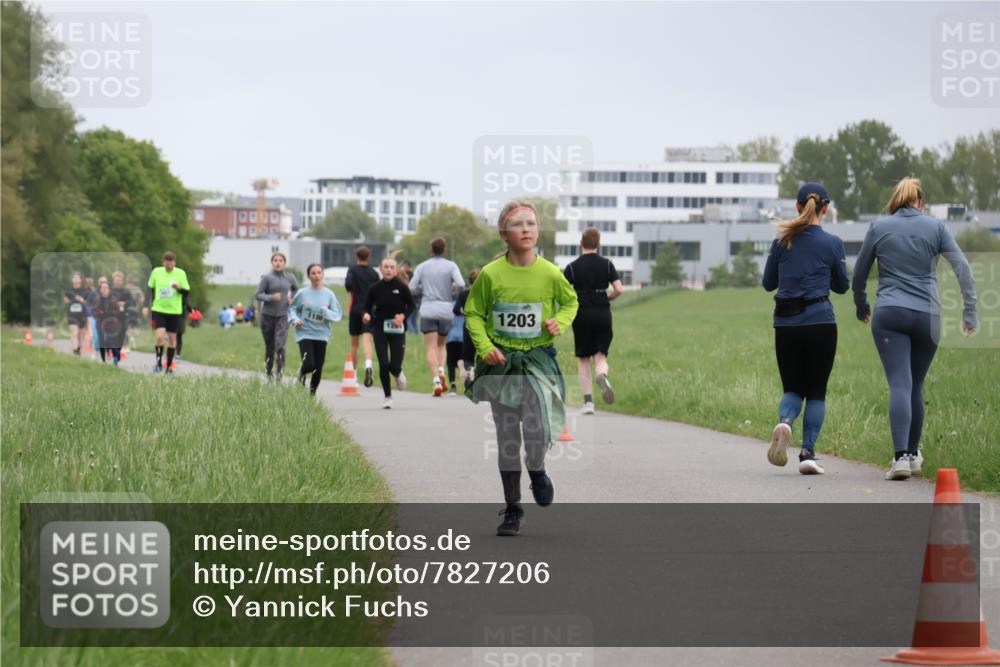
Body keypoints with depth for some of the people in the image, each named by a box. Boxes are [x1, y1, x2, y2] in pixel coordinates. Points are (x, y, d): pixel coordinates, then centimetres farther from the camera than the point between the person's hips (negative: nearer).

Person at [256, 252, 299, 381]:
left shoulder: (290, 277, 5)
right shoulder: (266, 278, -4)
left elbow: (296, 289, 25)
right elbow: (258, 295, -8)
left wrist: (291, 298, 8)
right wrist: (272, 297, -23)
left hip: (283, 316, 1)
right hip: (267, 316, -1)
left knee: (280, 346, -14)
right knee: (269, 347, 8)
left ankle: (279, 376, -16)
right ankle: (269, 374, 24)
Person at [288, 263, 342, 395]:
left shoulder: (329, 295, 1)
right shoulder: (302, 293, -2)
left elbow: (337, 315, 1)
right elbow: (292, 309, 8)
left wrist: (324, 311, -16)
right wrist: (295, 320, -11)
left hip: (321, 335, 2)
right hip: (305, 333, -2)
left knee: (318, 369, 1)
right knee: (309, 365, -17)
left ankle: (312, 394, 22)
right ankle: (302, 373, 19)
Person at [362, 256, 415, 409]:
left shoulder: (402, 287, -5)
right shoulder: (375, 288, -2)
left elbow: (411, 306, 3)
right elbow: (367, 308, 4)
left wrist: (403, 316, -15)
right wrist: (366, 315, -18)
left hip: (397, 330, -1)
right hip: (379, 329, 1)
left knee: (394, 366, -6)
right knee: (383, 365, -6)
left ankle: (398, 374, 34)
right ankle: (387, 397, 11)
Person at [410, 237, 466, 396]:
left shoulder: (422, 267, 5)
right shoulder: (451, 266, 2)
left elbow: (412, 288, 0)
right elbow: (461, 284, -11)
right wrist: (451, 288, 10)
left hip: (428, 310, -1)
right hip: (446, 309, 1)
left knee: (431, 347, -2)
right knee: (441, 344, 18)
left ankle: (436, 379, -19)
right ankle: (441, 370, -7)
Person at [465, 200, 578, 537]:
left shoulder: (550, 273, -7)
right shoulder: (491, 274, -9)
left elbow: (570, 301, 12)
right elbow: (473, 314, 2)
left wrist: (560, 322, -8)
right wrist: (484, 347, -11)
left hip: (538, 358, 0)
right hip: (502, 361, 1)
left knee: (538, 431, -16)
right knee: (506, 439, 7)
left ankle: (537, 470, 21)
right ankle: (512, 509, 20)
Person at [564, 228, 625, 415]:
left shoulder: (572, 267, -3)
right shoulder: (607, 264, 1)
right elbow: (619, 289, -7)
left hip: (582, 315, -1)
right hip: (603, 314, 1)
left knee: (583, 360, 11)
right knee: (600, 356, 8)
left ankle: (588, 401, 3)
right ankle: (602, 375, -29)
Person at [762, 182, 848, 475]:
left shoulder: (782, 241, 2)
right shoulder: (832, 243, -3)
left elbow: (768, 283, 9)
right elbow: (842, 285, 8)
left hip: (785, 323, 2)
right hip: (820, 321, -2)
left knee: (792, 388, 13)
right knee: (816, 390, 8)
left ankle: (784, 422, -20)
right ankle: (808, 453, -3)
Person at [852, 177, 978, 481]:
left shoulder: (879, 227, 7)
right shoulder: (936, 227, 7)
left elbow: (858, 275, 13)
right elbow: (962, 268, -1)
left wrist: (861, 306, 30)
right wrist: (970, 313, 1)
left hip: (888, 314, -1)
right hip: (927, 316, 1)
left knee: (900, 384, -10)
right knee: (916, 385, 16)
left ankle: (901, 457, -25)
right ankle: (913, 454, 25)